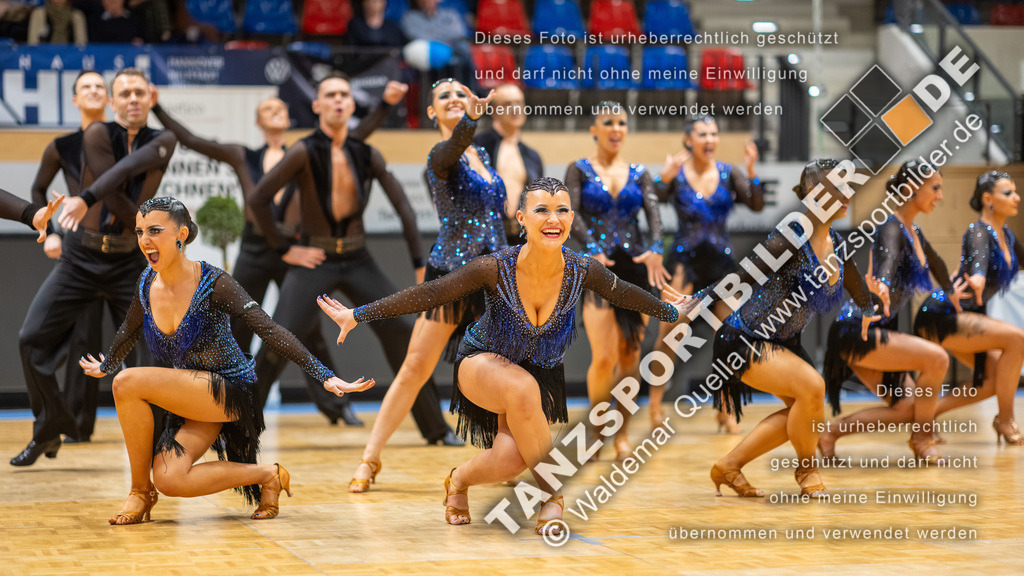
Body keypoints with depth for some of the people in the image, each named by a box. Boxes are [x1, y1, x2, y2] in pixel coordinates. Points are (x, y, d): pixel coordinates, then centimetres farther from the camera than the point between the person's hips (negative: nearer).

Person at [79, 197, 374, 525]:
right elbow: (129, 332, 23)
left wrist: (325, 377, -31)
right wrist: (105, 367, 39)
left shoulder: (213, 284, -18)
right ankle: (266, 476, 2)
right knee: (168, 480, -19)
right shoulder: (147, 284, 0)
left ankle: (140, 489, -8)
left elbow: (270, 331, -23)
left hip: (228, 391, -7)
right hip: (191, 399, 7)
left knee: (128, 383, -26)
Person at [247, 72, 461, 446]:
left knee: (402, 334, -3)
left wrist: (419, 261, 5)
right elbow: (258, 199, -13)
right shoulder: (305, 152, -12)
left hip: (357, 261, 4)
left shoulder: (366, 155, 1)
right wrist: (283, 249, -10)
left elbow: (402, 205, 8)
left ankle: (436, 428, 9)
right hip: (314, 261, -4)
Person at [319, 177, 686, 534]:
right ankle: (552, 496, -20)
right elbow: (429, 294, -20)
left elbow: (625, 295, 3)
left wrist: (674, 312, 18)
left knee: (510, 458, -24)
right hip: (483, 364, -2)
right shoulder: (495, 269, -26)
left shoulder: (583, 271, -18)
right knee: (522, 388, -39)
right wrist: (357, 315, -20)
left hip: (542, 373, 3)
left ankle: (459, 479, 14)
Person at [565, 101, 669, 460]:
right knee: (603, 357, -12)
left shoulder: (639, 174, 13)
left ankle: (622, 434, 13)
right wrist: (593, 251, -24)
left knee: (629, 355, 3)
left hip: (635, 267, 3)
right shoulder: (580, 170, 5)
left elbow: (653, 214, 0)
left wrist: (655, 249, -20)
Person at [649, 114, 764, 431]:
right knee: (669, 332, -10)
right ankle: (655, 402, -1)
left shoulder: (727, 173, 4)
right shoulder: (677, 173, -3)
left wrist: (751, 172, -18)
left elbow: (757, 205, -5)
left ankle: (726, 411, 12)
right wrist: (665, 178, -34)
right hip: (684, 259, -3)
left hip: (721, 260, 3)